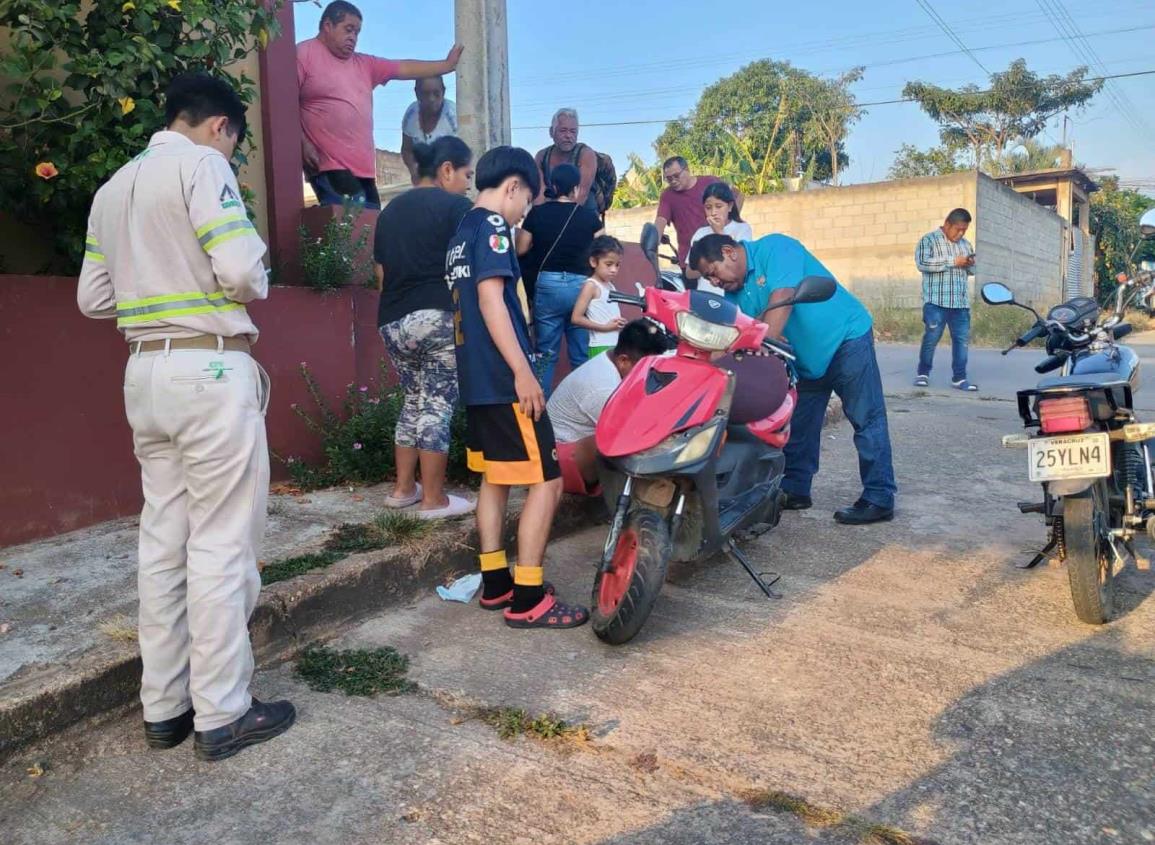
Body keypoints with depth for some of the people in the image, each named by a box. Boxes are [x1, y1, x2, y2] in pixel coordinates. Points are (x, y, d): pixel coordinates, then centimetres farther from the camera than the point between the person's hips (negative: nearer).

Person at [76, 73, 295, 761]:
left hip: (146, 370, 8)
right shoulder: (201, 165, -6)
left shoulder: (113, 187, 17)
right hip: (210, 368, -8)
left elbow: (93, 299, 15)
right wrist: (258, 285, 3)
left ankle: (164, 705, 20)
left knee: (163, 541, 11)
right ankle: (223, 715, 6)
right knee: (222, 544, -2)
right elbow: (243, 271, -18)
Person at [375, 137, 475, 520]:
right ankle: (434, 499, 4)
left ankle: (403, 488, 23)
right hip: (438, 317, -7)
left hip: (392, 321, 7)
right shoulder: (456, 206, -2)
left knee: (414, 401, 18)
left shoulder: (390, 210, 18)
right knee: (438, 405, -1)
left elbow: (382, 273, 20)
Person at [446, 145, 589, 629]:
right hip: (503, 379, -10)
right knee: (546, 481, -7)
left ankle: (495, 583, 21)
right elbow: (490, 298, -21)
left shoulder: (462, 233, 19)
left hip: (475, 378, 10)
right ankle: (528, 599, -5)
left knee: (495, 478, 15)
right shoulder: (491, 226, -9)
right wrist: (522, 371, -24)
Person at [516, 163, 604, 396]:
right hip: (581, 285, 0)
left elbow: (521, 249, 8)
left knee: (546, 354, 5)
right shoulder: (590, 217, 1)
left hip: (548, 285, 0)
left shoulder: (537, 213, 2)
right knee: (582, 355, 7)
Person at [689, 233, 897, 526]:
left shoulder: (774, 248, -19)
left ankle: (879, 499, -3)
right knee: (798, 426, 12)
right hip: (804, 358, 8)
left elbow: (780, 303, -32)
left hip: (845, 339, -8)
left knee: (866, 420, -5)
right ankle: (794, 490, 23)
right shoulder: (735, 294, 3)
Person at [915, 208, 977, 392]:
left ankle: (959, 378, 5)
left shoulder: (966, 244, 18)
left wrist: (970, 265, -1)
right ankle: (923, 373, 13)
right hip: (936, 301, -5)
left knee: (962, 339, 1)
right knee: (931, 338, -2)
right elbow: (922, 263, -16)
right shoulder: (929, 240, 0)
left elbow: (972, 271, 24)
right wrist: (953, 261, -17)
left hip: (961, 302, 5)